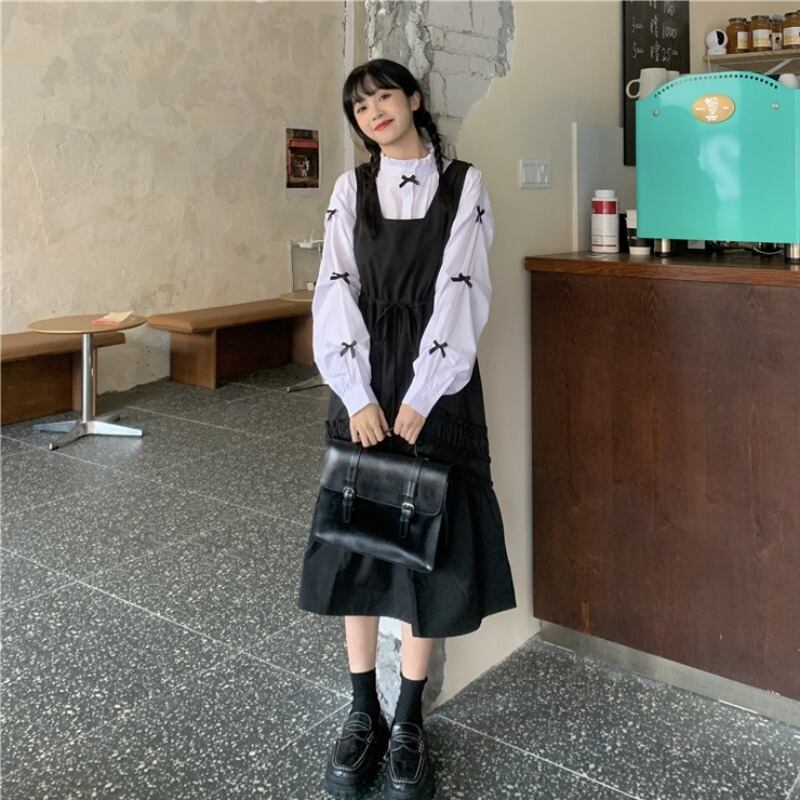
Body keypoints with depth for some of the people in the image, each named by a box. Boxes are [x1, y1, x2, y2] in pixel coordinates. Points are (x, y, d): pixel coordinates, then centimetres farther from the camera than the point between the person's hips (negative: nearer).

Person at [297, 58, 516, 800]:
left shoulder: (464, 185, 2)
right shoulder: (350, 189, 8)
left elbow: (460, 294, -7)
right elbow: (336, 292, 0)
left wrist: (419, 400, -15)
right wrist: (357, 396, -11)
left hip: (436, 384, -2)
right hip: (362, 384, 2)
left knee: (428, 544, 1)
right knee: (357, 541, 4)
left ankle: (409, 721, 15)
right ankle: (364, 713, 18)